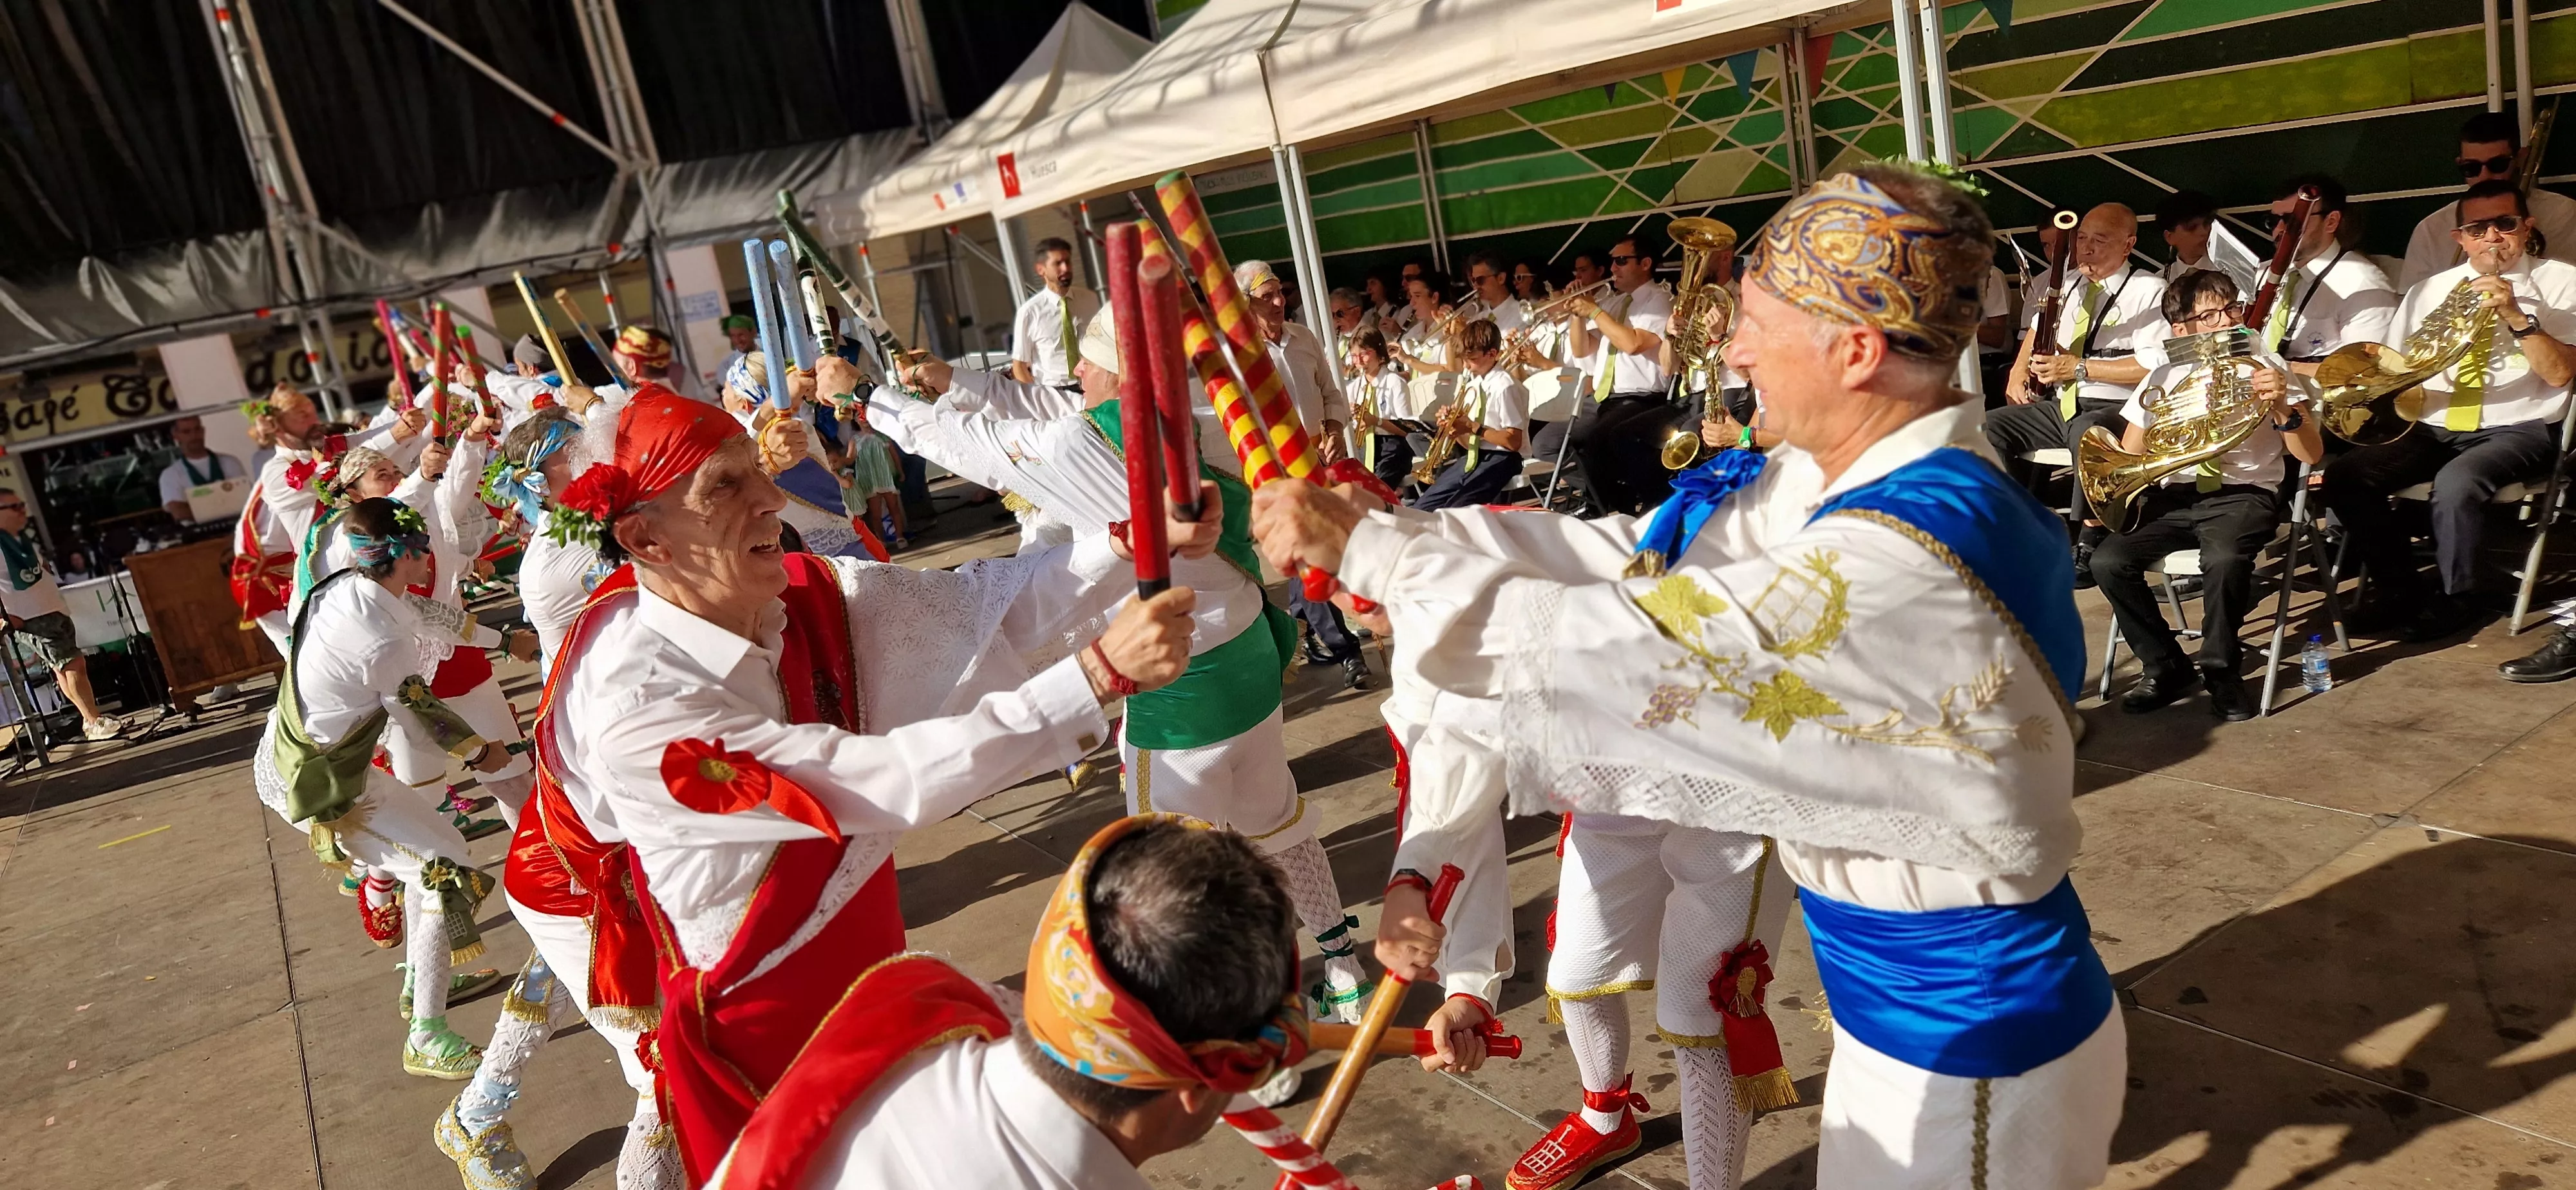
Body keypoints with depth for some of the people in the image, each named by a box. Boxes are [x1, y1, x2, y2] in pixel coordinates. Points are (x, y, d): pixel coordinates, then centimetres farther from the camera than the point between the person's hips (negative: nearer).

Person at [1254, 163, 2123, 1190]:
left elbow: (1609, 643, -31)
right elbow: (1632, 558, -2)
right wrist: (1389, 527, -5)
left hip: (1965, 1041, -8)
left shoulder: (1900, 558, -33)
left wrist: (1362, 551, -21)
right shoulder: (1863, 484, -4)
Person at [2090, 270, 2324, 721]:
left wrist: (2282, 406, -19)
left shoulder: (2264, 367, 6)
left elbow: (2311, 455, -1)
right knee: (2108, 560, -24)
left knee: (2224, 559, -37)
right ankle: (2166, 667, -5)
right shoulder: (2164, 377, 13)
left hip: (2244, 493, -3)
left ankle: (2220, 670, -12)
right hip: (2175, 497, 3)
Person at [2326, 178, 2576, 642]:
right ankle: (2399, 588, -3)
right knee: (2344, 476, -20)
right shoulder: (2428, 290, 14)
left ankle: (2452, 600, -11)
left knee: (2455, 483, -35)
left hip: (2518, 428, -4)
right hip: (2434, 427, 4)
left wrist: (2516, 316, -19)